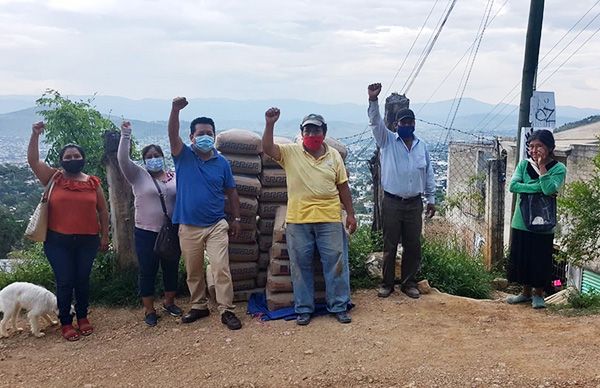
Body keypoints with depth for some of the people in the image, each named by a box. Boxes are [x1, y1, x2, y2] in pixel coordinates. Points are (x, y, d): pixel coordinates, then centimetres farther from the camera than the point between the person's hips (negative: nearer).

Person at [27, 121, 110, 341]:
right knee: (65, 282, 2)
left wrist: (105, 236, 5)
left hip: (87, 241, 1)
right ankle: (65, 323, 15)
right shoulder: (53, 178, 2)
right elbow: (33, 160, -8)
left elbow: (103, 211, 8)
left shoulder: (93, 183, 4)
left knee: (83, 280, 11)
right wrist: (35, 135, -19)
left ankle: (83, 317, 28)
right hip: (58, 242, -1)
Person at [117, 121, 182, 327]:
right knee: (148, 272, 4)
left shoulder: (174, 176, 6)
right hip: (146, 233, -2)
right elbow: (123, 159, -15)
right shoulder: (138, 175, 0)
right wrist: (125, 135, -24)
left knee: (171, 269, 13)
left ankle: (169, 302, 32)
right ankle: (149, 310, 16)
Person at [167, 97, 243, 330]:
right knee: (193, 272, 12)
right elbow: (172, 135, -20)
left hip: (216, 225, 0)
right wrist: (175, 109, -36)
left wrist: (237, 218, 9)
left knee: (221, 269, -7)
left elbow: (231, 192, 10)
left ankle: (226, 310, 0)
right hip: (188, 226, 1)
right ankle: (199, 307, 28)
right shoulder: (183, 156, -2)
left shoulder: (222, 163, 2)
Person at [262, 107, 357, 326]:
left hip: (329, 219, 1)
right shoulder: (290, 153, 2)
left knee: (335, 263, 5)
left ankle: (339, 307, 18)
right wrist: (270, 124, -27)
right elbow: (267, 148, -13)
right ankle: (303, 309, 20)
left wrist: (351, 214, 8)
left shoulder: (334, 156, 7)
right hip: (298, 220, -1)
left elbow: (343, 187, 9)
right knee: (301, 265, 7)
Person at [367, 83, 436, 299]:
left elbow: (429, 174, 11)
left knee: (413, 245, 7)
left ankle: (409, 283, 19)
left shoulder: (422, 146, 9)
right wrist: (373, 100, -32)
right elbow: (376, 123, -16)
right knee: (390, 245, 3)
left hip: (414, 203, 3)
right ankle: (387, 283, 14)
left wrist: (431, 199, 9)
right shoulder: (387, 141, 0)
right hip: (392, 202, -3)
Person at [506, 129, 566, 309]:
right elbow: (513, 185, -13)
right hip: (521, 222, 3)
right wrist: (539, 188, -19)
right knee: (521, 258, 11)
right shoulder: (524, 164, 2)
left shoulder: (558, 168, -6)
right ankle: (526, 292, 30)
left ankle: (538, 294, 25)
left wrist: (542, 166, -17)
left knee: (541, 260, 5)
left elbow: (550, 189, -23)